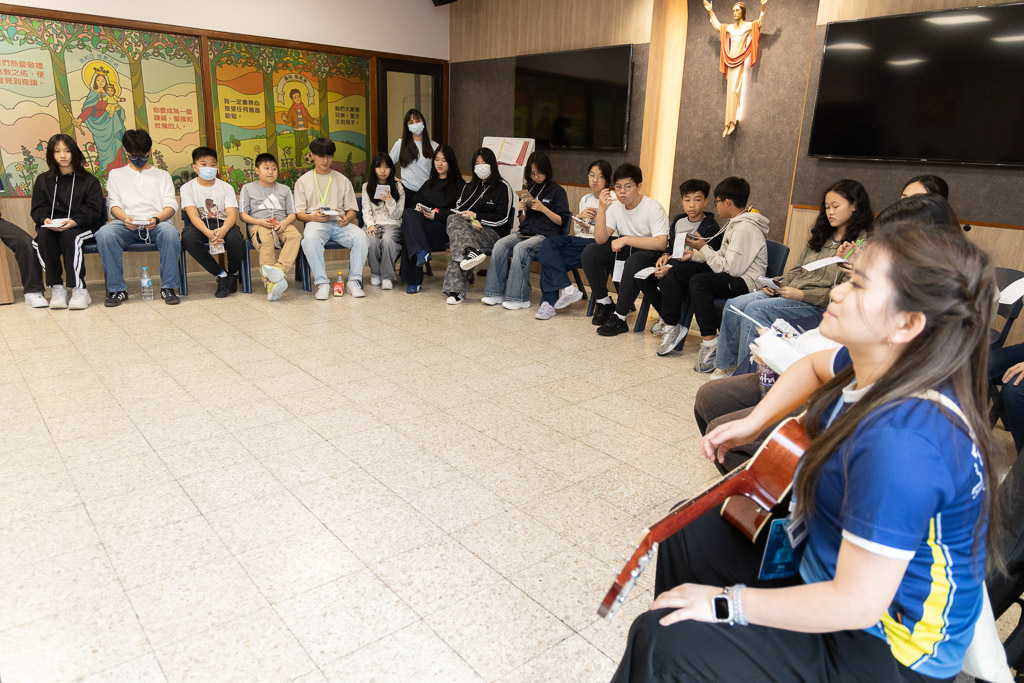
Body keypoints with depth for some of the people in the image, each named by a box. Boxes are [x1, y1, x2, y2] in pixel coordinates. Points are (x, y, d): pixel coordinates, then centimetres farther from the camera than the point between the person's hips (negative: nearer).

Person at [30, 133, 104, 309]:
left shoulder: (89, 180, 9)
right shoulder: (42, 180, 18)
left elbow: (93, 210, -3)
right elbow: (38, 208, 10)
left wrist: (74, 222, -20)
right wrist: (45, 220, -14)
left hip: (81, 227, -3)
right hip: (51, 227, 3)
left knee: (70, 236, -36)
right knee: (43, 235, -31)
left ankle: (79, 289, -35)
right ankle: (56, 288, -27)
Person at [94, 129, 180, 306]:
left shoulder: (162, 175, 23)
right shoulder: (116, 174, 25)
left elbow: (171, 205, 9)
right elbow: (113, 204, 12)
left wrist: (156, 219, -14)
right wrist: (125, 218, -13)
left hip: (155, 223, -1)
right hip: (126, 224, 1)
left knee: (170, 232, -38)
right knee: (104, 233, -34)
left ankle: (168, 287, -30)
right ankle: (117, 289, -25)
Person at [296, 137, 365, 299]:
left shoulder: (343, 180, 21)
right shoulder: (303, 181, 16)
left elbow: (351, 210, 15)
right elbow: (299, 213, 9)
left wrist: (347, 219, -10)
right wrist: (313, 217, -15)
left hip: (340, 223, 2)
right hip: (316, 223, -1)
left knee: (361, 237, -31)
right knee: (310, 239, -39)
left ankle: (354, 281, -22)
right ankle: (322, 283, -31)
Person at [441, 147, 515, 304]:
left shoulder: (503, 187, 5)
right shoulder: (469, 186, 24)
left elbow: (502, 219, -4)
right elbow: (458, 210, 14)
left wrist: (476, 216, -9)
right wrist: (470, 221, -9)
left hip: (493, 233, -5)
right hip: (468, 228, 5)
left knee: (457, 239, -32)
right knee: (453, 219, -30)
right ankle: (470, 252, -53)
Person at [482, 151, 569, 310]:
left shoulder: (557, 191, 2)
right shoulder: (529, 189, 18)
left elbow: (562, 221, -4)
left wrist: (543, 209, -14)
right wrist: (523, 211, 0)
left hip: (546, 235, -5)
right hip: (524, 232, 5)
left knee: (520, 248, -34)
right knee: (500, 245, -23)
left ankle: (519, 298, -30)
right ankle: (496, 293, -21)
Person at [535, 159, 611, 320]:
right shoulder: (585, 199, 21)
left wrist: (589, 227, -14)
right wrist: (578, 217, 0)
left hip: (596, 243, -6)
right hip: (581, 240, 7)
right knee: (549, 243, -25)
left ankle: (549, 302, -19)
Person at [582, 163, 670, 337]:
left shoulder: (654, 208, -16)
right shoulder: (615, 205, -2)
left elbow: (661, 243, -28)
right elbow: (600, 239, -12)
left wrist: (625, 239, -27)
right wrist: (602, 209, -25)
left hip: (649, 253, -5)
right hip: (624, 250, 6)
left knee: (633, 261, -37)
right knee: (589, 252, -13)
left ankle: (619, 318, -27)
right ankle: (604, 303, 0)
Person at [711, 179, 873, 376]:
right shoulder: (820, 235, 19)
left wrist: (801, 295, -20)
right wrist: (778, 284, 1)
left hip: (817, 303, -8)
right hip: (789, 291, 8)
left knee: (755, 309, -28)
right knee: (734, 304, -12)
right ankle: (725, 365, -1)